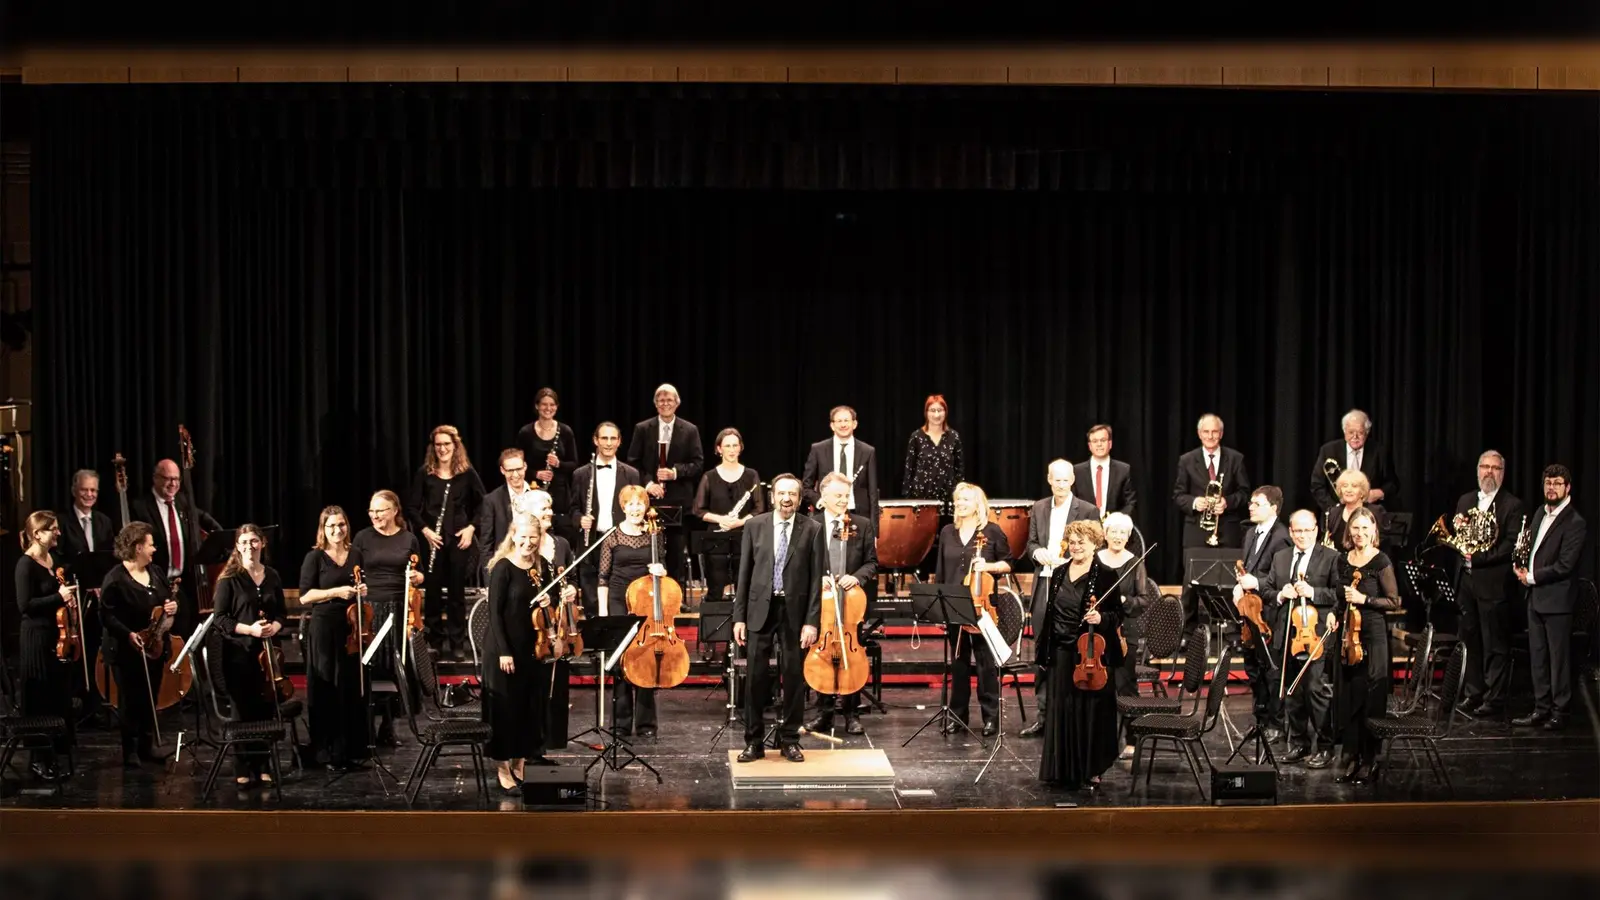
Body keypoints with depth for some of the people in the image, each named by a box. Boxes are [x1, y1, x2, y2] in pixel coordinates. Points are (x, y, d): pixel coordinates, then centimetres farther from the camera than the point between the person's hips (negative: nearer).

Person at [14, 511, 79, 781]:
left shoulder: (53, 559, 10)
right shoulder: (26, 564, -14)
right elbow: (25, 605, -18)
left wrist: (70, 596, 5)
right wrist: (58, 597, -22)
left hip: (58, 637, 8)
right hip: (37, 640, -8)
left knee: (59, 699, 11)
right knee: (40, 703, -1)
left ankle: (53, 753, 21)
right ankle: (39, 760, 7)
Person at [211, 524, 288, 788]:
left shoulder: (272, 576, 8)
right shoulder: (229, 578, -5)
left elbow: (282, 611, 15)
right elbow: (219, 619, -7)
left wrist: (275, 626, -6)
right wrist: (249, 629, -19)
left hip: (267, 651, 4)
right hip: (239, 652, -4)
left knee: (267, 710, 4)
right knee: (243, 712, 1)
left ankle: (263, 767, 15)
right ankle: (243, 771, 10)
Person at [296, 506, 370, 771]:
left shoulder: (356, 555, 10)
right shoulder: (315, 557, -3)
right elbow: (304, 596, -9)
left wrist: (362, 591, 0)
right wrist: (336, 592, -19)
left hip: (352, 628, 4)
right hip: (324, 629, -4)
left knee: (353, 689, 6)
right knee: (328, 692, -1)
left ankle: (353, 750, 15)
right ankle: (330, 753, 5)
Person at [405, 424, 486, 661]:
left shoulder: (467, 472, 0)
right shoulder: (424, 473, -1)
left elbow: (481, 503, 7)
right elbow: (412, 507, 1)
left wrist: (472, 527, -5)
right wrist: (425, 529, -11)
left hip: (459, 539, 0)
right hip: (433, 540, 0)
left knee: (457, 590, 4)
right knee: (433, 590, 5)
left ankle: (457, 642, 11)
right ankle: (435, 640, 17)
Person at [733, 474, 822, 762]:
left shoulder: (812, 530, -1)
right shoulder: (755, 526, 4)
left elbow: (816, 579, -2)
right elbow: (744, 573, 5)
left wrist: (812, 620, -8)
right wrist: (739, 616, 1)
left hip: (795, 611, -1)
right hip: (760, 608, 1)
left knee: (794, 677, 5)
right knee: (756, 676, 2)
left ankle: (789, 740, 17)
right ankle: (754, 742, 11)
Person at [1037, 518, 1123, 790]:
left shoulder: (1105, 576, -5)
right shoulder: (1059, 574, 11)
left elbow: (1117, 614, -5)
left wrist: (1101, 618, -26)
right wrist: (1044, 651, 13)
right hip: (1061, 653, 5)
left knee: (1090, 710, 0)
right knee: (1061, 710, 7)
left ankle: (1091, 770, 10)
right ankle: (1064, 769, 16)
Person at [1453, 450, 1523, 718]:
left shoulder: (1512, 505, -4)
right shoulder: (1465, 501, 15)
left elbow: (1512, 545, -12)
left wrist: (1480, 556, -20)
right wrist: (1457, 529, -4)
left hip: (1493, 583, -6)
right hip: (1467, 580, 6)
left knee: (1495, 646, -2)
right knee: (1471, 642, 13)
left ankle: (1494, 699, 2)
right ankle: (1473, 693, 22)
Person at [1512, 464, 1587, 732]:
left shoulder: (1575, 523, -13)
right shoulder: (1540, 513, 12)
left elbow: (1564, 566, -18)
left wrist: (1532, 577, -13)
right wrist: (1520, 567, 1)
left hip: (1557, 599, -8)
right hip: (1535, 597, 8)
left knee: (1559, 658, -1)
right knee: (1537, 657, 12)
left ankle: (1560, 712, 7)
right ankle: (1541, 709, 20)